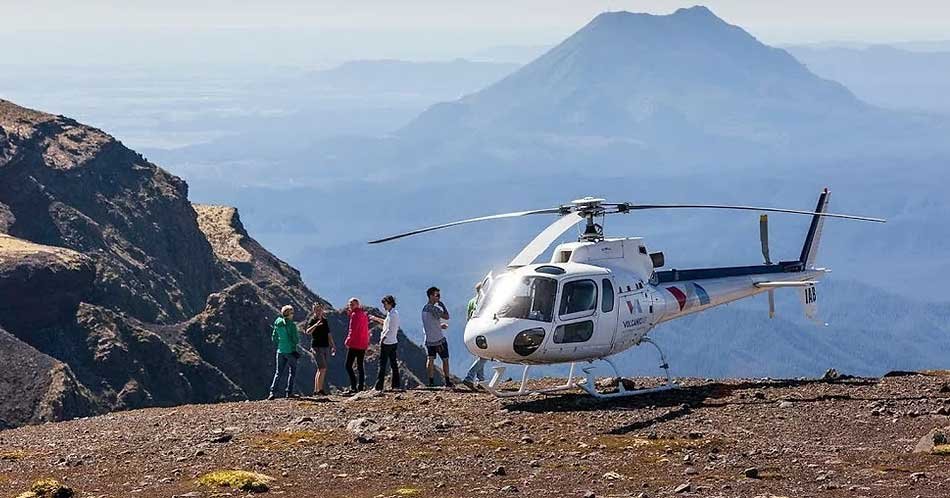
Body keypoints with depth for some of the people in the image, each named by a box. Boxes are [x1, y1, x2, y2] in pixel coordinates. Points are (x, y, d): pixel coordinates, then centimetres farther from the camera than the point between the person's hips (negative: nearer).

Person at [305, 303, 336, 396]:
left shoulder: (325, 321, 14)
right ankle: (319, 389, -12)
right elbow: (308, 331, -22)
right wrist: (316, 324, -35)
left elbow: (329, 334, 22)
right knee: (322, 368, -15)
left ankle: (316, 390, 10)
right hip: (317, 347, -7)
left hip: (326, 346, 7)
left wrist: (333, 345, 22)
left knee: (321, 370, 6)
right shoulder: (312, 320, -4)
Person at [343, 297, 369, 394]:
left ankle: (354, 387, -16)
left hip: (354, 345, -9)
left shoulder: (355, 314, -11)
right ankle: (361, 387, 8)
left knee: (348, 366, -7)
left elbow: (353, 330, -16)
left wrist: (347, 342, -11)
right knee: (360, 366, 12)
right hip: (363, 345, 9)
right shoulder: (363, 314, 15)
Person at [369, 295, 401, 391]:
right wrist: (375, 318, 27)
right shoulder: (396, 313, 11)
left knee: (382, 364, -6)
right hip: (394, 342, 9)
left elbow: (389, 330, -22)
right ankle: (396, 384, 14)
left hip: (387, 343, -9)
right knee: (393, 363, 13)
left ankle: (378, 386, -6)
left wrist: (382, 339, -13)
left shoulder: (391, 314, -18)